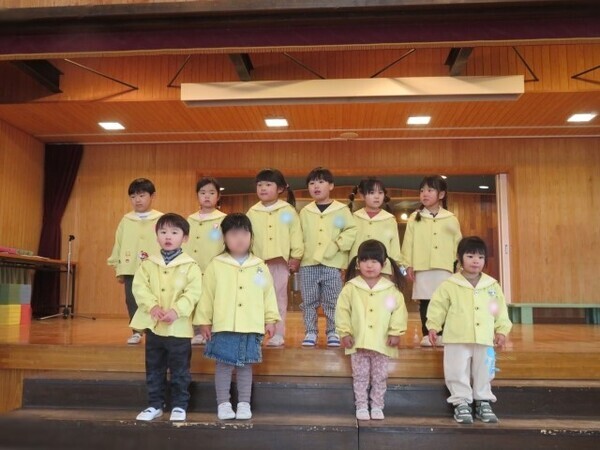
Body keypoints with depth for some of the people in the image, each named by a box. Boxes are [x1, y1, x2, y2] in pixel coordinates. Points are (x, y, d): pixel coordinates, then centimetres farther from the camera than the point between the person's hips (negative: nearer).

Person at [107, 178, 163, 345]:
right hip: (130, 270, 3)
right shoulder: (126, 220, 8)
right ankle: (136, 332, 19)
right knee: (132, 301, 7)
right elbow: (118, 246, 11)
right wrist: (118, 269, 9)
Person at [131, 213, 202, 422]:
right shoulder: (148, 263, 5)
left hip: (179, 327, -3)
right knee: (154, 370, 15)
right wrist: (152, 306, -19)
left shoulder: (190, 266, -5)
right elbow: (139, 287, -4)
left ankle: (179, 406, 21)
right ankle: (155, 405, 28)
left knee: (180, 371, 7)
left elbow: (193, 293, -13)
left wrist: (176, 311, -25)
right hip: (153, 325, 3)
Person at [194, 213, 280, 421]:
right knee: (224, 365, 6)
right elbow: (206, 295, 0)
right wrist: (203, 321, 0)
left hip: (251, 326, 2)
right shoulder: (216, 265, -2)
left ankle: (244, 404, 23)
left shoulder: (260, 266, 4)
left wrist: (271, 319, 4)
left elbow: (268, 294, 7)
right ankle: (223, 404, 20)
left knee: (246, 365, 11)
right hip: (223, 326, -1)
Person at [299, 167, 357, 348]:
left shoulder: (341, 210, 1)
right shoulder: (305, 211, 9)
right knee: (309, 302, 8)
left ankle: (333, 332, 18)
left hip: (332, 264, -2)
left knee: (332, 302, 5)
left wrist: (337, 245, -12)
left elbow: (351, 231, -3)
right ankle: (311, 332, 19)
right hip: (308, 264, 3)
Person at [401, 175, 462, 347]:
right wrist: (408, 265, -2)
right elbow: (408, 243, 3)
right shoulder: (414, 218, 5)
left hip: (444, 268, 0)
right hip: (421, 268, 0)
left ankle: (442, 334, 12)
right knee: (424, 302, 4)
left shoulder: (450, 219, 6)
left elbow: (458, 243, 8)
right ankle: (426, 335, 13)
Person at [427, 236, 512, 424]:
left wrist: (501, 330, 6)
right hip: (457, 340, -3)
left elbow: (500, 310, 11)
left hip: (485, 340, 3)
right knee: (459, 373, 3)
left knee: (483, 373, 14)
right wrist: (433, 326, -9)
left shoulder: (492, 285, 6)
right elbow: (438, 306, -3)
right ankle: (461, 403, 16)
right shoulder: (449, 285, -5)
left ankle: (483, 403, 28)